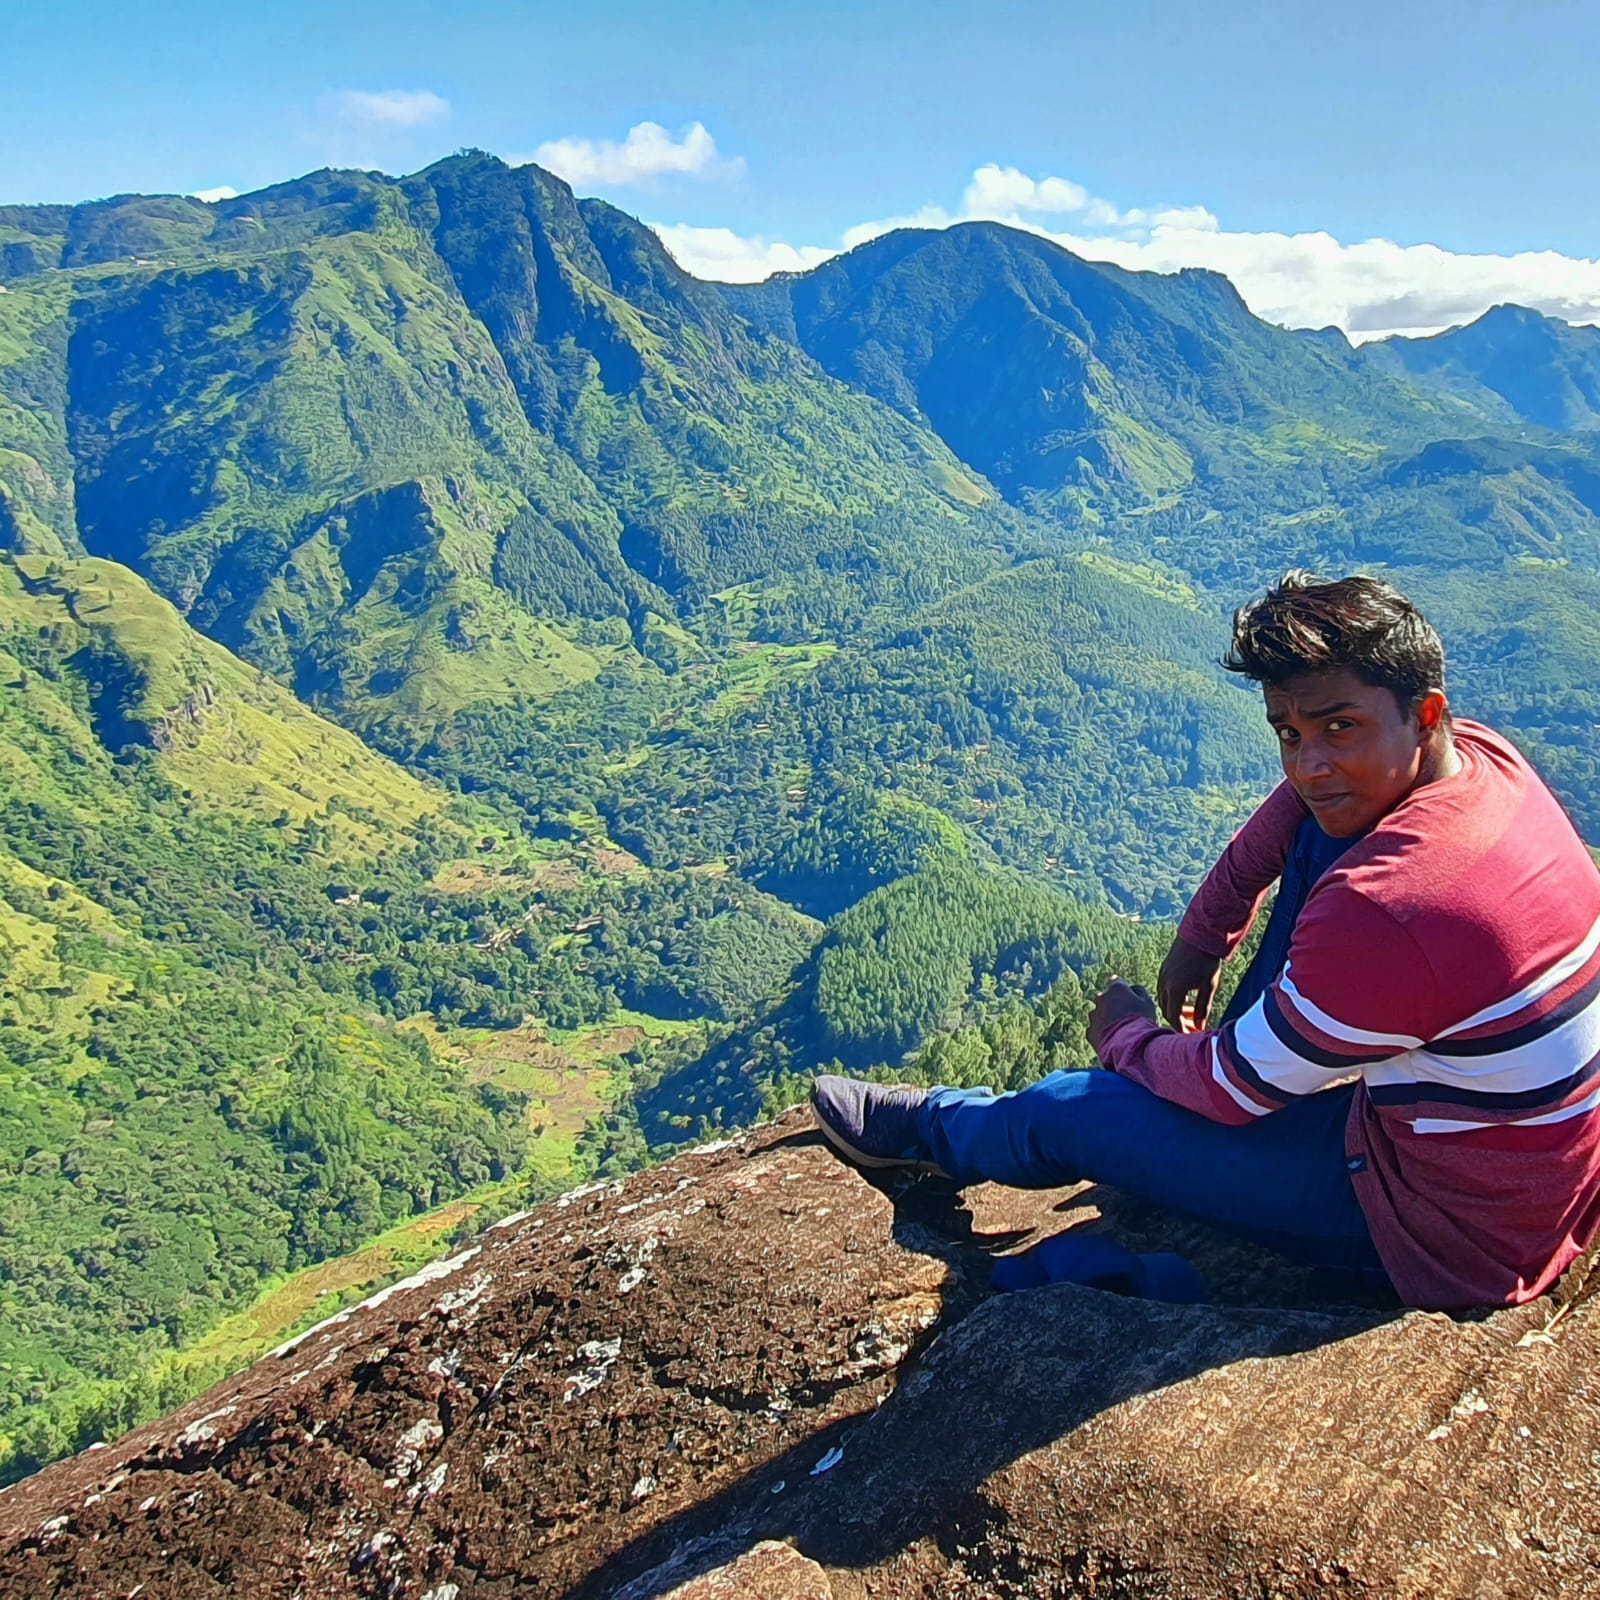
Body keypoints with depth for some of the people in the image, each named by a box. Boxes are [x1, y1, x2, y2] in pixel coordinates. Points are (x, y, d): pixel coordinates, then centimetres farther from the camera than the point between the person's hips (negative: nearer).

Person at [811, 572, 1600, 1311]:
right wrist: (1202, 934, 5)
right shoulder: (1479, 750, -10)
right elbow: (1308, 794, 11)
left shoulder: (1382, 909, -35)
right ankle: (1257, 1044, 22)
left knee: (1067, 1114, -1)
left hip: (1461, 1236, -8)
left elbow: (1233, 1093, -20)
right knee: (1321, 828, 9)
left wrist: (1124, 1037, 0)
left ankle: (916, 1127, 31)